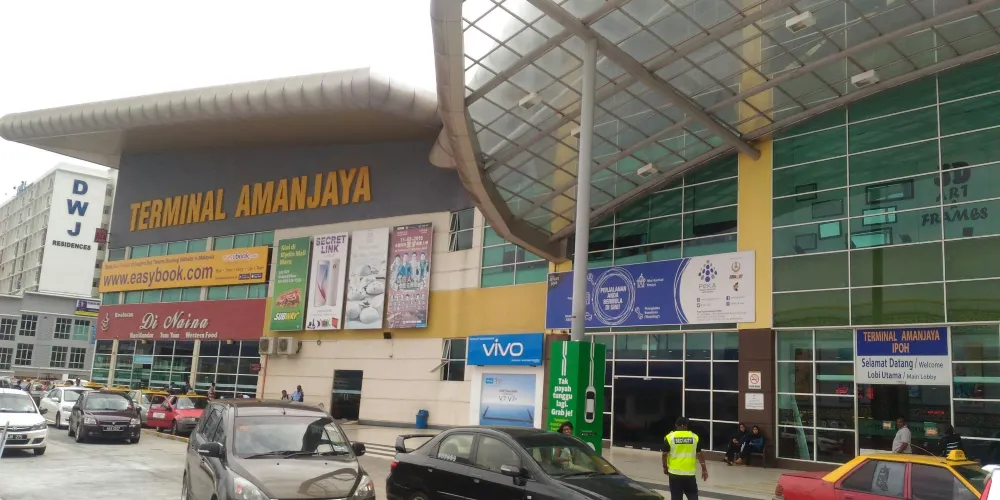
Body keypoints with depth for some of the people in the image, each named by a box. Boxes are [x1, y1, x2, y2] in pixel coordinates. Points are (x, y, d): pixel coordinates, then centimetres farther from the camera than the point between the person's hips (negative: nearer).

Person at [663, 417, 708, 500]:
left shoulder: (669, 437, -4)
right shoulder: (694, 437, 0)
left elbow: (665, 454, -3)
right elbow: (699, 454, 1)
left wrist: (665, 467, 11)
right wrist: (704, 469, 9)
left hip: (675, 472, -1)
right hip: (689, 472, 1)